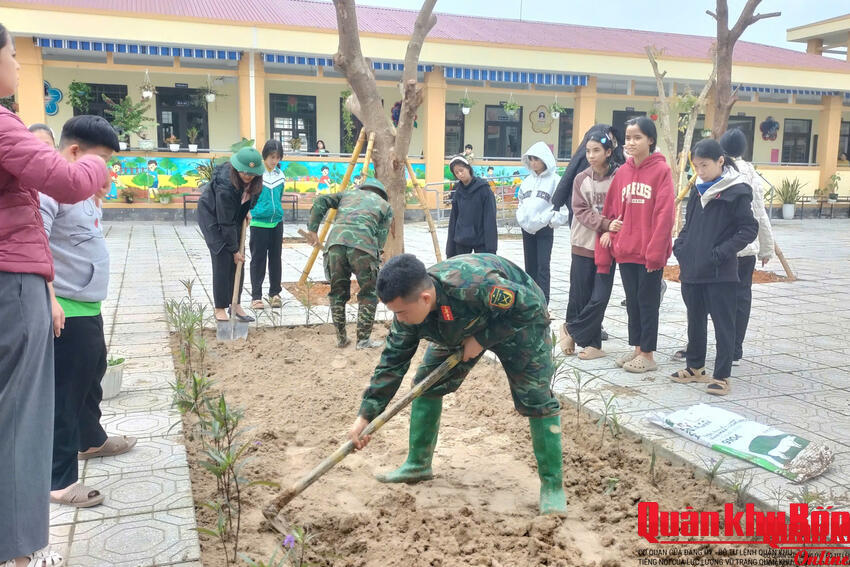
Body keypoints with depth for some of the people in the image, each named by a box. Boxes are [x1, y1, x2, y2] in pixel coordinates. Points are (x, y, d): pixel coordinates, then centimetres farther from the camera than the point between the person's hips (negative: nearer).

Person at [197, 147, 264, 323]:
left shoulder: (254, 179, -18)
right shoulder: (225, 186, -36)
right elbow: (226, 222, -30)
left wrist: (247, 210, 1)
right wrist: (234, 249, -24)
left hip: (235, 215, 6)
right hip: (213, 217, -6)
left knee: (238, 262, 1)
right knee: (223, 259, -12)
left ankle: (236, 304, 10)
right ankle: (220, 309, -3)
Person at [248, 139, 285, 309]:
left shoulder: (280, 175, 9)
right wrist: (249, 213, -10)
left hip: (277, 222, 5)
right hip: (258, 223, -5)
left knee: (276, 259, 9)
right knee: (258, 260, 0)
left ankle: (274, 294, 19)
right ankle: (256, 296, 5)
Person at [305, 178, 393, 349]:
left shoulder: (348, 194, 34)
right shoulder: (385, 206, 27)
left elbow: (321, 201, 19)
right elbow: (381, 238, 15)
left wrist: (312, 230, 19)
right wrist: (376, 256, 21)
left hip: (335, 241, 3)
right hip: (362, 245, -3)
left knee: (337, 292, 16)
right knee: (369, 293, 11)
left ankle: (341, 339, 22)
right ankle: (363, 340, 10)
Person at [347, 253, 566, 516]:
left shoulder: (474, 284, -46)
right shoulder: (408, 310, -24)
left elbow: (530, 306, -34)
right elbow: (392, 362, -15)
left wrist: (482, 339, -30)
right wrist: (365, 417, -18)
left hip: (519, 322, -5)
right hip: (459, 329, 6)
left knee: (535, 397, -14)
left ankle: (553, 484, 0)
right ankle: (418, 464, 16)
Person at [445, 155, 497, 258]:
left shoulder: (483, 188, -8)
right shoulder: (457, 191, 6)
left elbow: (490, 219, -11)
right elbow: (453, 218, 10)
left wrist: (491, 247, -17)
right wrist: (450, 249, 7)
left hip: (481, 241, -4)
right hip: (461, 241, 4)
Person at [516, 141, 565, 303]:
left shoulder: (555, 180, -7)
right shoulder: (528, 180, 11)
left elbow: (563, 207, -10)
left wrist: (549, 220, -13)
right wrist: (521, 218, 10)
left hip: (544, 230, -6)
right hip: (527, 229, 6)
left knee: (543, 266, -8)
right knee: (530, 266, 12)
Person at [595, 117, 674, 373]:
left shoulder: (661, 170, -8)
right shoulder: (622, 172, 8)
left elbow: (664, 214, -13)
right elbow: (611, 211, 10)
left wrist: (655, 251, -17)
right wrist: (607, 242, 6)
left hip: (650, 252, -5)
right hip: (625, 250, 5)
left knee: (647, 301, 4)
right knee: (632, 300, 13)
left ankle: (648, 355, 14)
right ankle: (637, 349, 26)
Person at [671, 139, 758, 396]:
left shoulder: (737, 191, -9)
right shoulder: (698, 190, 10)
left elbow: (749, 229, -10)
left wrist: (722, 252, -16)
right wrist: (680, 247, 5)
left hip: (721, 273, -7)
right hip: (691, 270, 7)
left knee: (723, 325, 3)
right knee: (695, 322, 17)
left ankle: (721, 376, 11)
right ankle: (695, 368, 31)